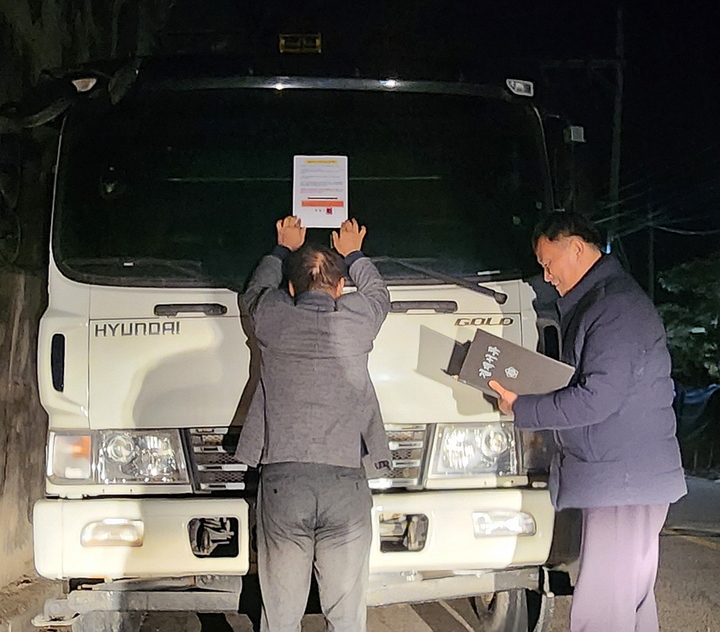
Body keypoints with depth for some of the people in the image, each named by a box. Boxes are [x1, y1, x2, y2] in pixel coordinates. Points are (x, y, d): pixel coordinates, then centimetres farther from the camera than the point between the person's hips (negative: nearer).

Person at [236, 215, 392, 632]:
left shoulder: (271, 316, 5)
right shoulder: (358, 317, 4)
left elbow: (254, 293, 31)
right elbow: (379, 295, 29)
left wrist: (284, 250, 46)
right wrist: (353, 256, 46)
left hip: (281, 483, 1)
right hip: (346, 484, 0)